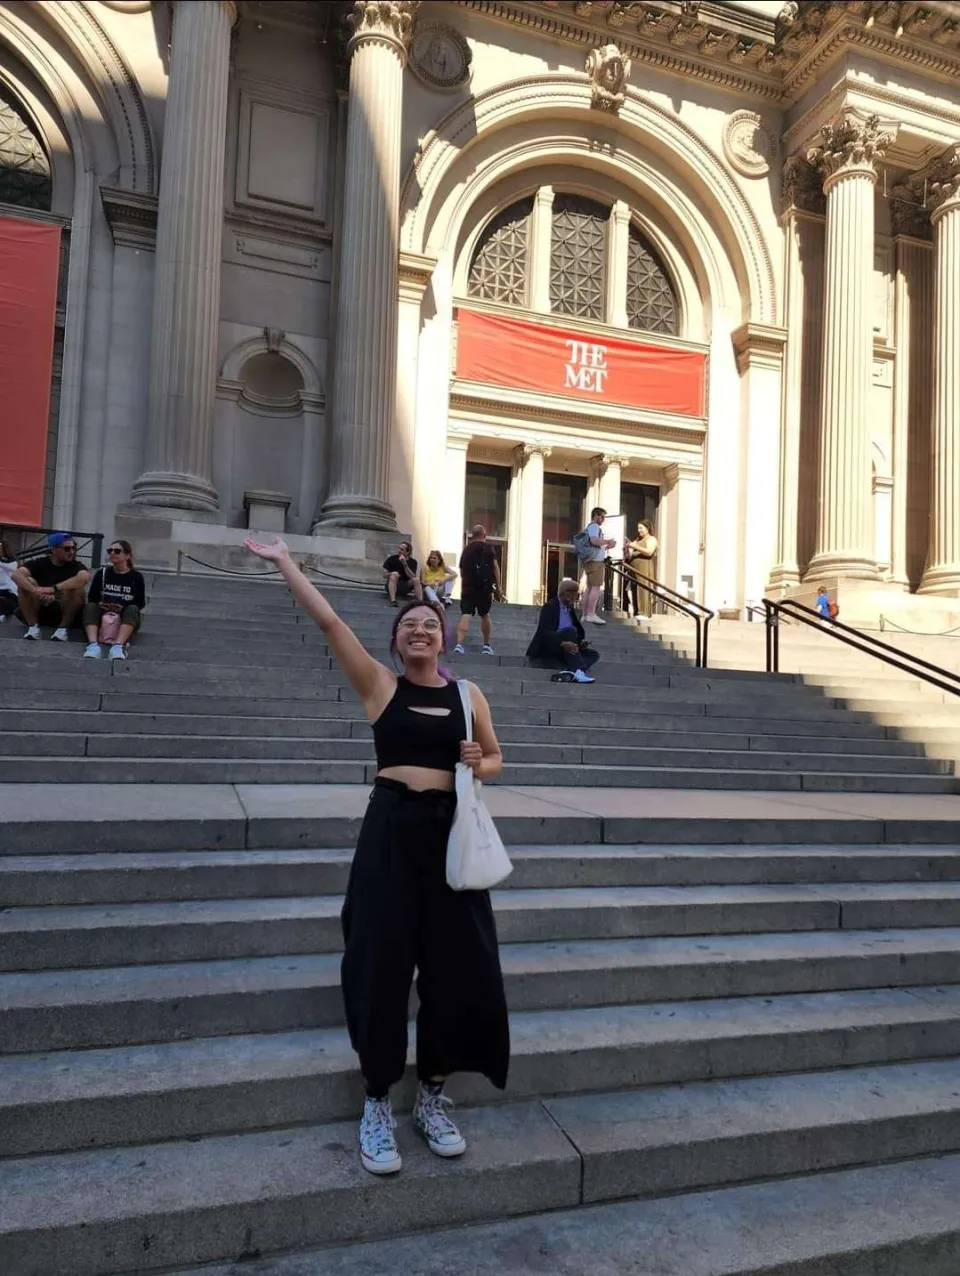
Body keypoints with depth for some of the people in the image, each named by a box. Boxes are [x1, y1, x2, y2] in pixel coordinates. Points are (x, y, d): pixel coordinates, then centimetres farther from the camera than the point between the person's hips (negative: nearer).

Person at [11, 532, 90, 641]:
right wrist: (35, 590, -43)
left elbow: (85, 577, -33)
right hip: (38, 612, 1)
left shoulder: (75, 565, -7)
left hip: (65, 613, -1)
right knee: (27, 582, -21)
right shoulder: (39, 563, -5)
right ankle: (33, 626, -12)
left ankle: (63, 628, -13)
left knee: (77, 587, -27)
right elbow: (15, 574, -24)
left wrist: (53, 589, -41)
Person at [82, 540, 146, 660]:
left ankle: (118, 646, -55)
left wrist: (121, 610, -20)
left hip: (126, 619, -2)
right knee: (90, 606, -26)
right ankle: (93, 644, -51)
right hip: (103, 616, 2)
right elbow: (91, 598, 2)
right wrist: (105, 609, -19)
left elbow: (140, 603, -2)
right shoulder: (102, 573, 7)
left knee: (132, 609, -32)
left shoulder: (136, 577, 1)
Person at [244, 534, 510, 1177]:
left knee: (457, 963, 7)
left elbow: (495, 760, 17)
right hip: (391, 830, -2)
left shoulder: (468, 694, 6)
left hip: (450, 831, 3)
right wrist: (284, 561, -5)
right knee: (381, 962, 2)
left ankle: (433, 1097, 26)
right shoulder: (380, 684, 0)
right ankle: (378, 1104, 20)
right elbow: (328, 620, -6)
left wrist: (478, 764, -6)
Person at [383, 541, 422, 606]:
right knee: (395, 574, -30)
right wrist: (391, 574, -26)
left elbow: (412, 577, -18)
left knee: (416, 579, -23)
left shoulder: (413, 562, -2)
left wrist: (405, 564, -25)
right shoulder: (392, 559, -5)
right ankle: (393, 601, -42)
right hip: (392, 585, -1)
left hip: (405, 587, 2)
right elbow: (384, 575, -6)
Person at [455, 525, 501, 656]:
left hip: (467, 587, 2)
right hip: (484, 587, -1)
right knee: (485, 616, 15)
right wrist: (497, 587, 0)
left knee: (465, 616, -6)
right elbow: (495, 568, -5)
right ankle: (486, 645, 21)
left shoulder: (466, 550, 13)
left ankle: (459, 644, -21)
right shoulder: (489, 549, 2)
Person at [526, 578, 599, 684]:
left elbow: (578, 630, 15)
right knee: (570, 631, -32)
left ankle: (570, 673, -38)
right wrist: (562, 643, -39)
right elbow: (545, 632, -23)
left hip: (563, 649, 8)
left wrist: (579, 642, -7)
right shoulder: (549, 607, -10)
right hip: (547, 647, -8)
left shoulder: (570, 608, 14)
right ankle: (577, 672, -46)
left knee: (594, 655, -8)